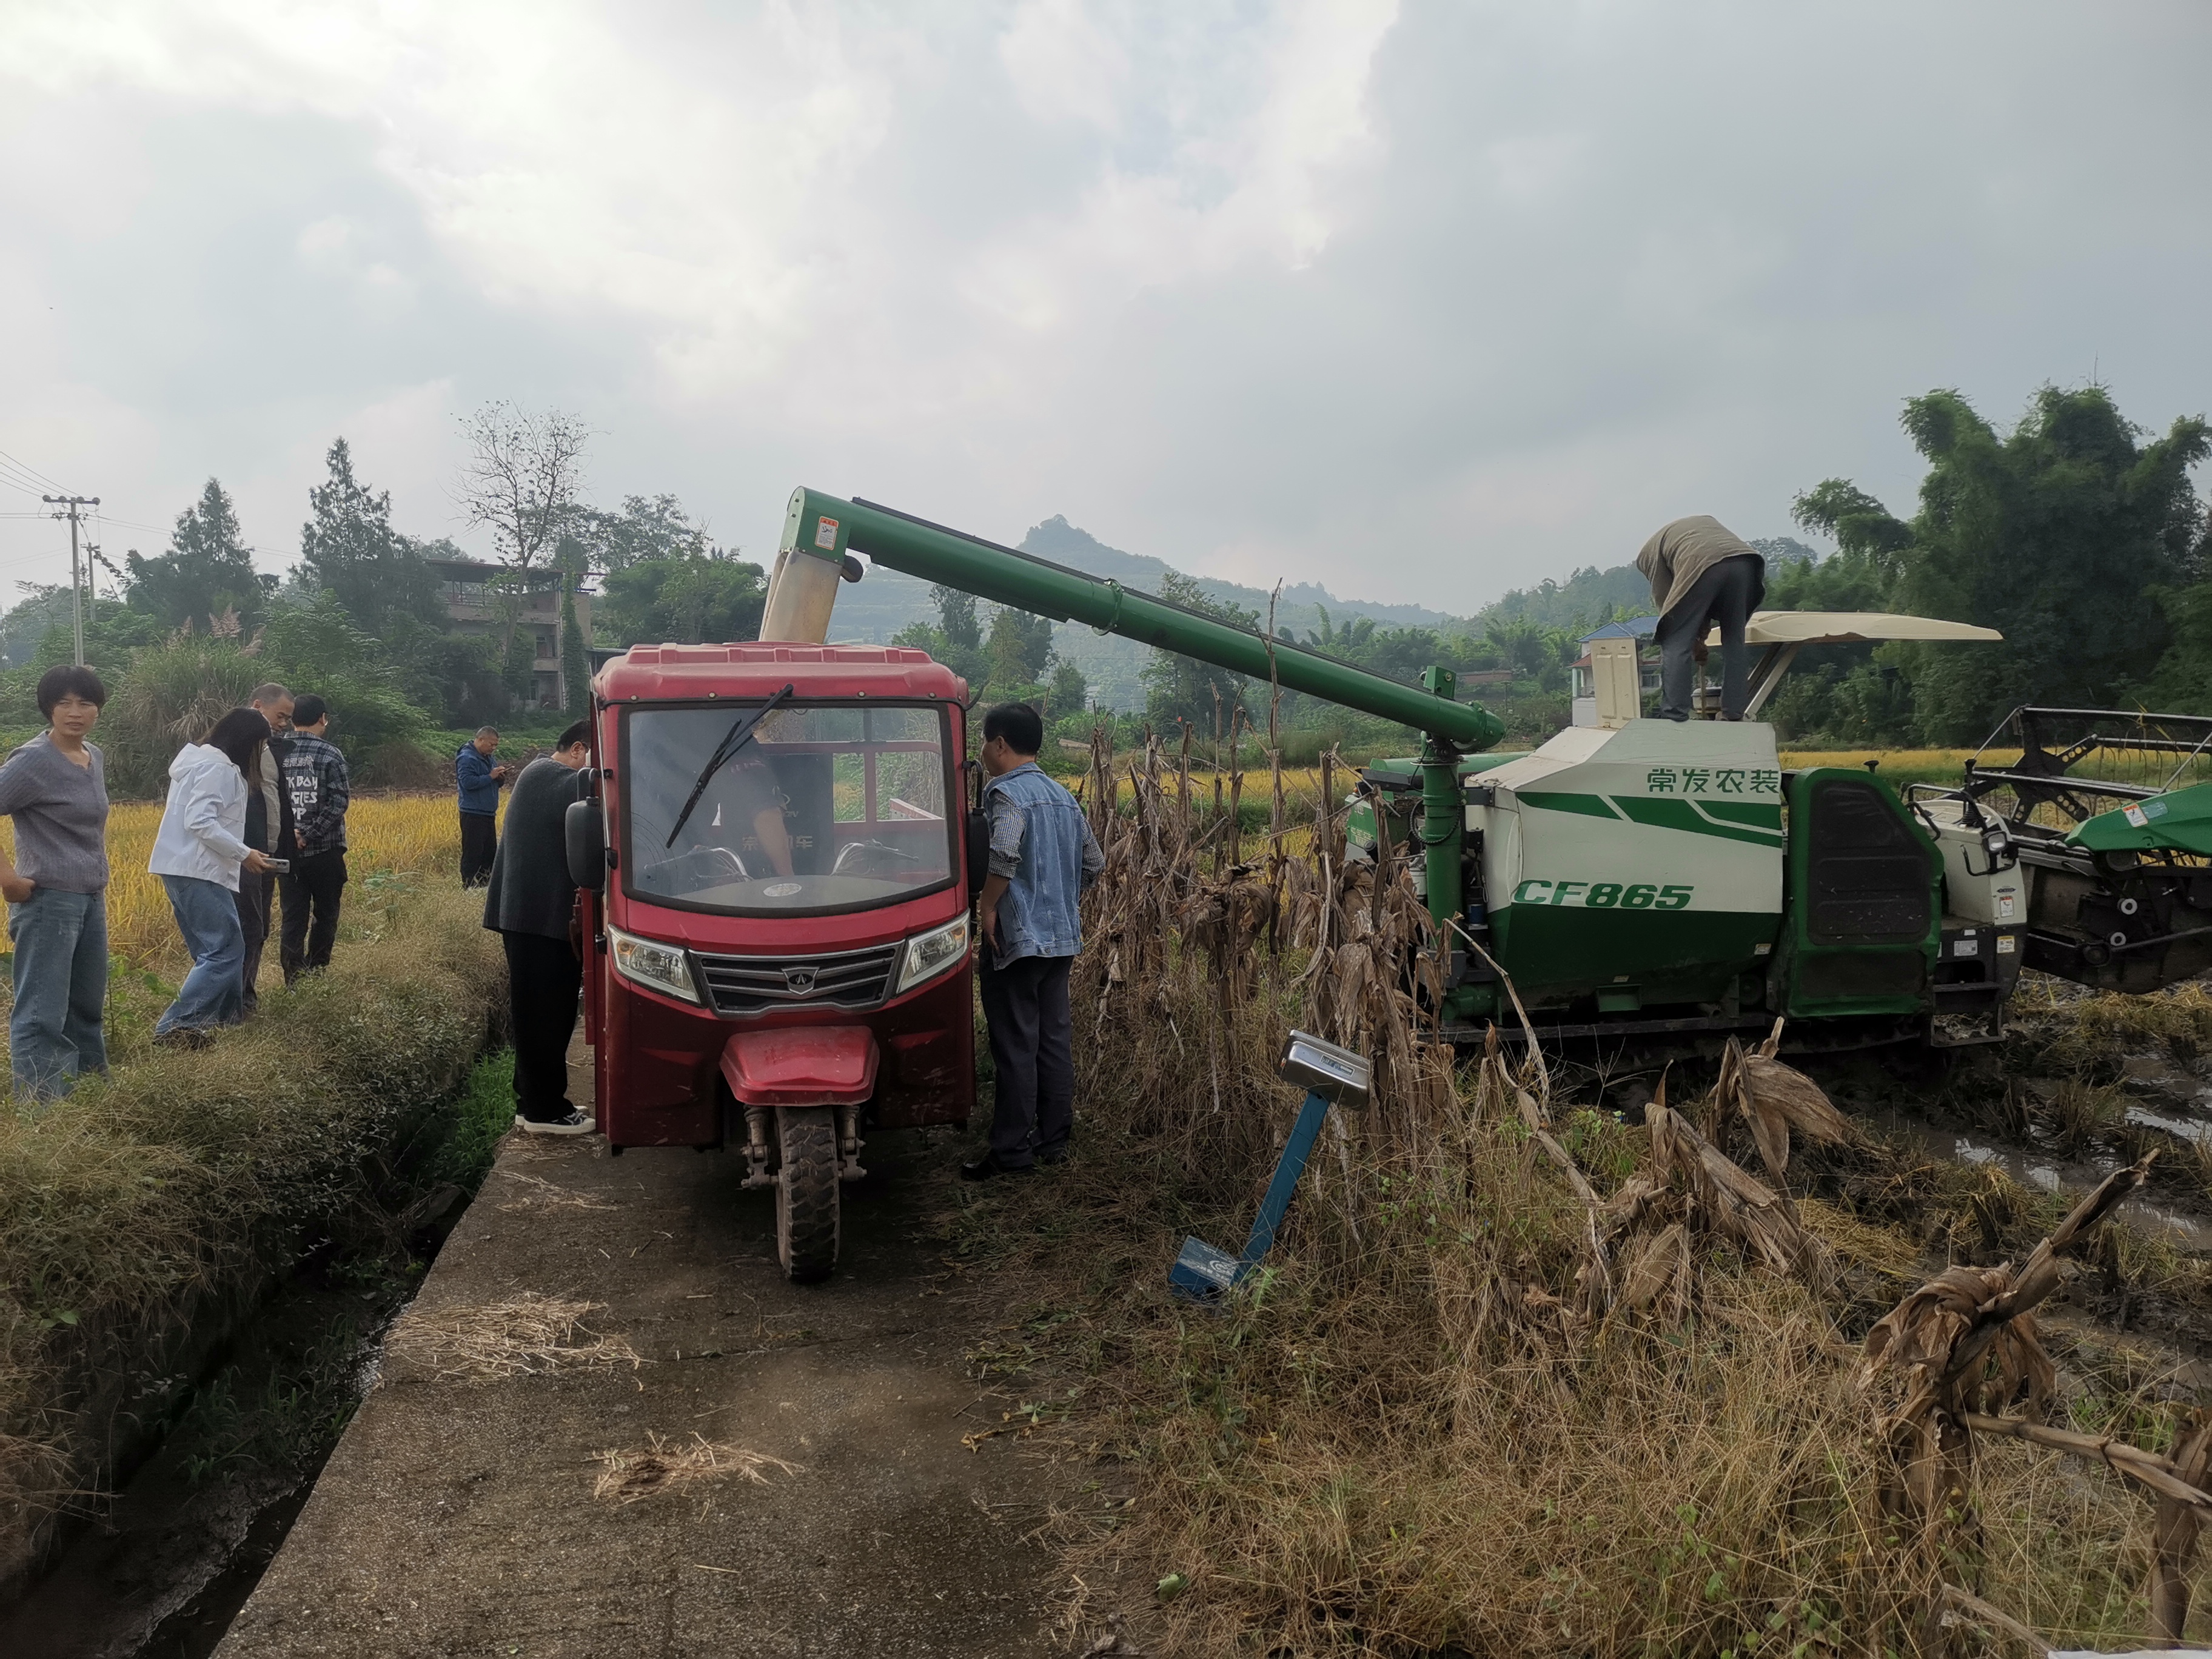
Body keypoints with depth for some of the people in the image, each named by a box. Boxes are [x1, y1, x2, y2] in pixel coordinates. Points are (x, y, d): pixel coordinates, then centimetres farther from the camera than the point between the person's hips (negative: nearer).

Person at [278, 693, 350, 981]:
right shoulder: (329, 754, -8)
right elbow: (338, 802, -16)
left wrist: (289, 833, -5)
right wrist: (310, 835, -14)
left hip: (286, 851, 3)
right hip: (324, 851, -3)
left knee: (293, 919, 6)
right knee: (325, 915, 14)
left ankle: (294, 982, 3)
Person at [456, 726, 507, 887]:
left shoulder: (486, 758, 17)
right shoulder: (467, 758, -12)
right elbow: (468, 782, -24)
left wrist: (499, 777, 2)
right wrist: (490, 776, -20)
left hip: (488, 814, 10)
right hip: (473, 815, -10)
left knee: (490, 851, 13)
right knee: (473, 854, -7)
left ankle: (485, 883, 20)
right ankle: (469, 886, -4)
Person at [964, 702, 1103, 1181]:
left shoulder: (1006, 792, -13)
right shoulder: (1063, 796, 13)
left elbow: (1005, 852, -32)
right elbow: (1094, 862, 16)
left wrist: (987, 907, -20)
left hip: (1016, 938, -8)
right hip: (1062, 937, 8)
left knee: (1015, 1045, -2)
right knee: (1055, 1038, 12)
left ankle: (1011, 1151, 4)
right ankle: (1054, 1140, 20)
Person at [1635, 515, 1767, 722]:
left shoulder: (1650, 551, 30)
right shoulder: (1705, 520, 45)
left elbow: (1666, 599, 22)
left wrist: (1695, 640, 30)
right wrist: (1702, 633, 35)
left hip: (1702, 565, -5)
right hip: (1744, 559, 5)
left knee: (1675, 645, 4)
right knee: (1734, 642, 17)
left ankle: (1673, 718, -3)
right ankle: (1734, 715, 17)